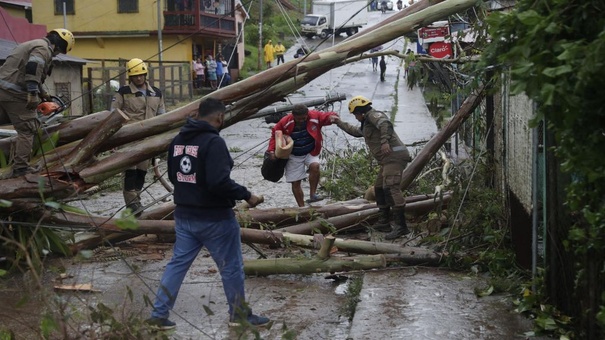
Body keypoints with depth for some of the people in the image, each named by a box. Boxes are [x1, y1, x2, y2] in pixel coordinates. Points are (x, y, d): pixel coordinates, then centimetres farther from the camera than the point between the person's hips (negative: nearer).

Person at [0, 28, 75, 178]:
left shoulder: (31, 45, 28)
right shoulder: (43, 48, -5)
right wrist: (33, 94, -27)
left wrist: (43, 94, 38)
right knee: (27, 129, -3)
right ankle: (20, 167, -5)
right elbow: (33, 68, -23)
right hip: (16, 93, -9)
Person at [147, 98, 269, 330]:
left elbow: (173, 176, 15)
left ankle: (159, 315, 15)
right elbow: (219, 182, -29)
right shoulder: (213, 141, -21)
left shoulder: (178, 140, 5)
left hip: (184, 215, 7)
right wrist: (246, 195, -17)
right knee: (231, 267, 9)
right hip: (214, 218, -7)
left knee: (178, 263, 14)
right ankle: (240, 314, 23)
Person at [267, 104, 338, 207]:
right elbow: (275, 134, -4)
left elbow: (326, 116, -10)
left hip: (310, 152, 0)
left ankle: (312, 194, -20)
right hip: (294, 156, 0)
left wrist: (331, 116, -35)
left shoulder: (315, 116, -17)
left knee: (315, 166, -32)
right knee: (295, 182, 1)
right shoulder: (285, 122, -18)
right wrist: (271, 150, -15)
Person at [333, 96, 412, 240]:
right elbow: (355, 131, 46)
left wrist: (384, 141, -37)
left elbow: (386, 124, -24)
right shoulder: (367, 124, 27)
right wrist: (340, 123, 53)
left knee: (390, 187, -23)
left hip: (394, 156, -11)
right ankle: (384, 220, 32)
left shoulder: (373, 115, -3)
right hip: (388, 159, 11)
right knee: (379, 187, 21)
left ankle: (400, 226, -30)